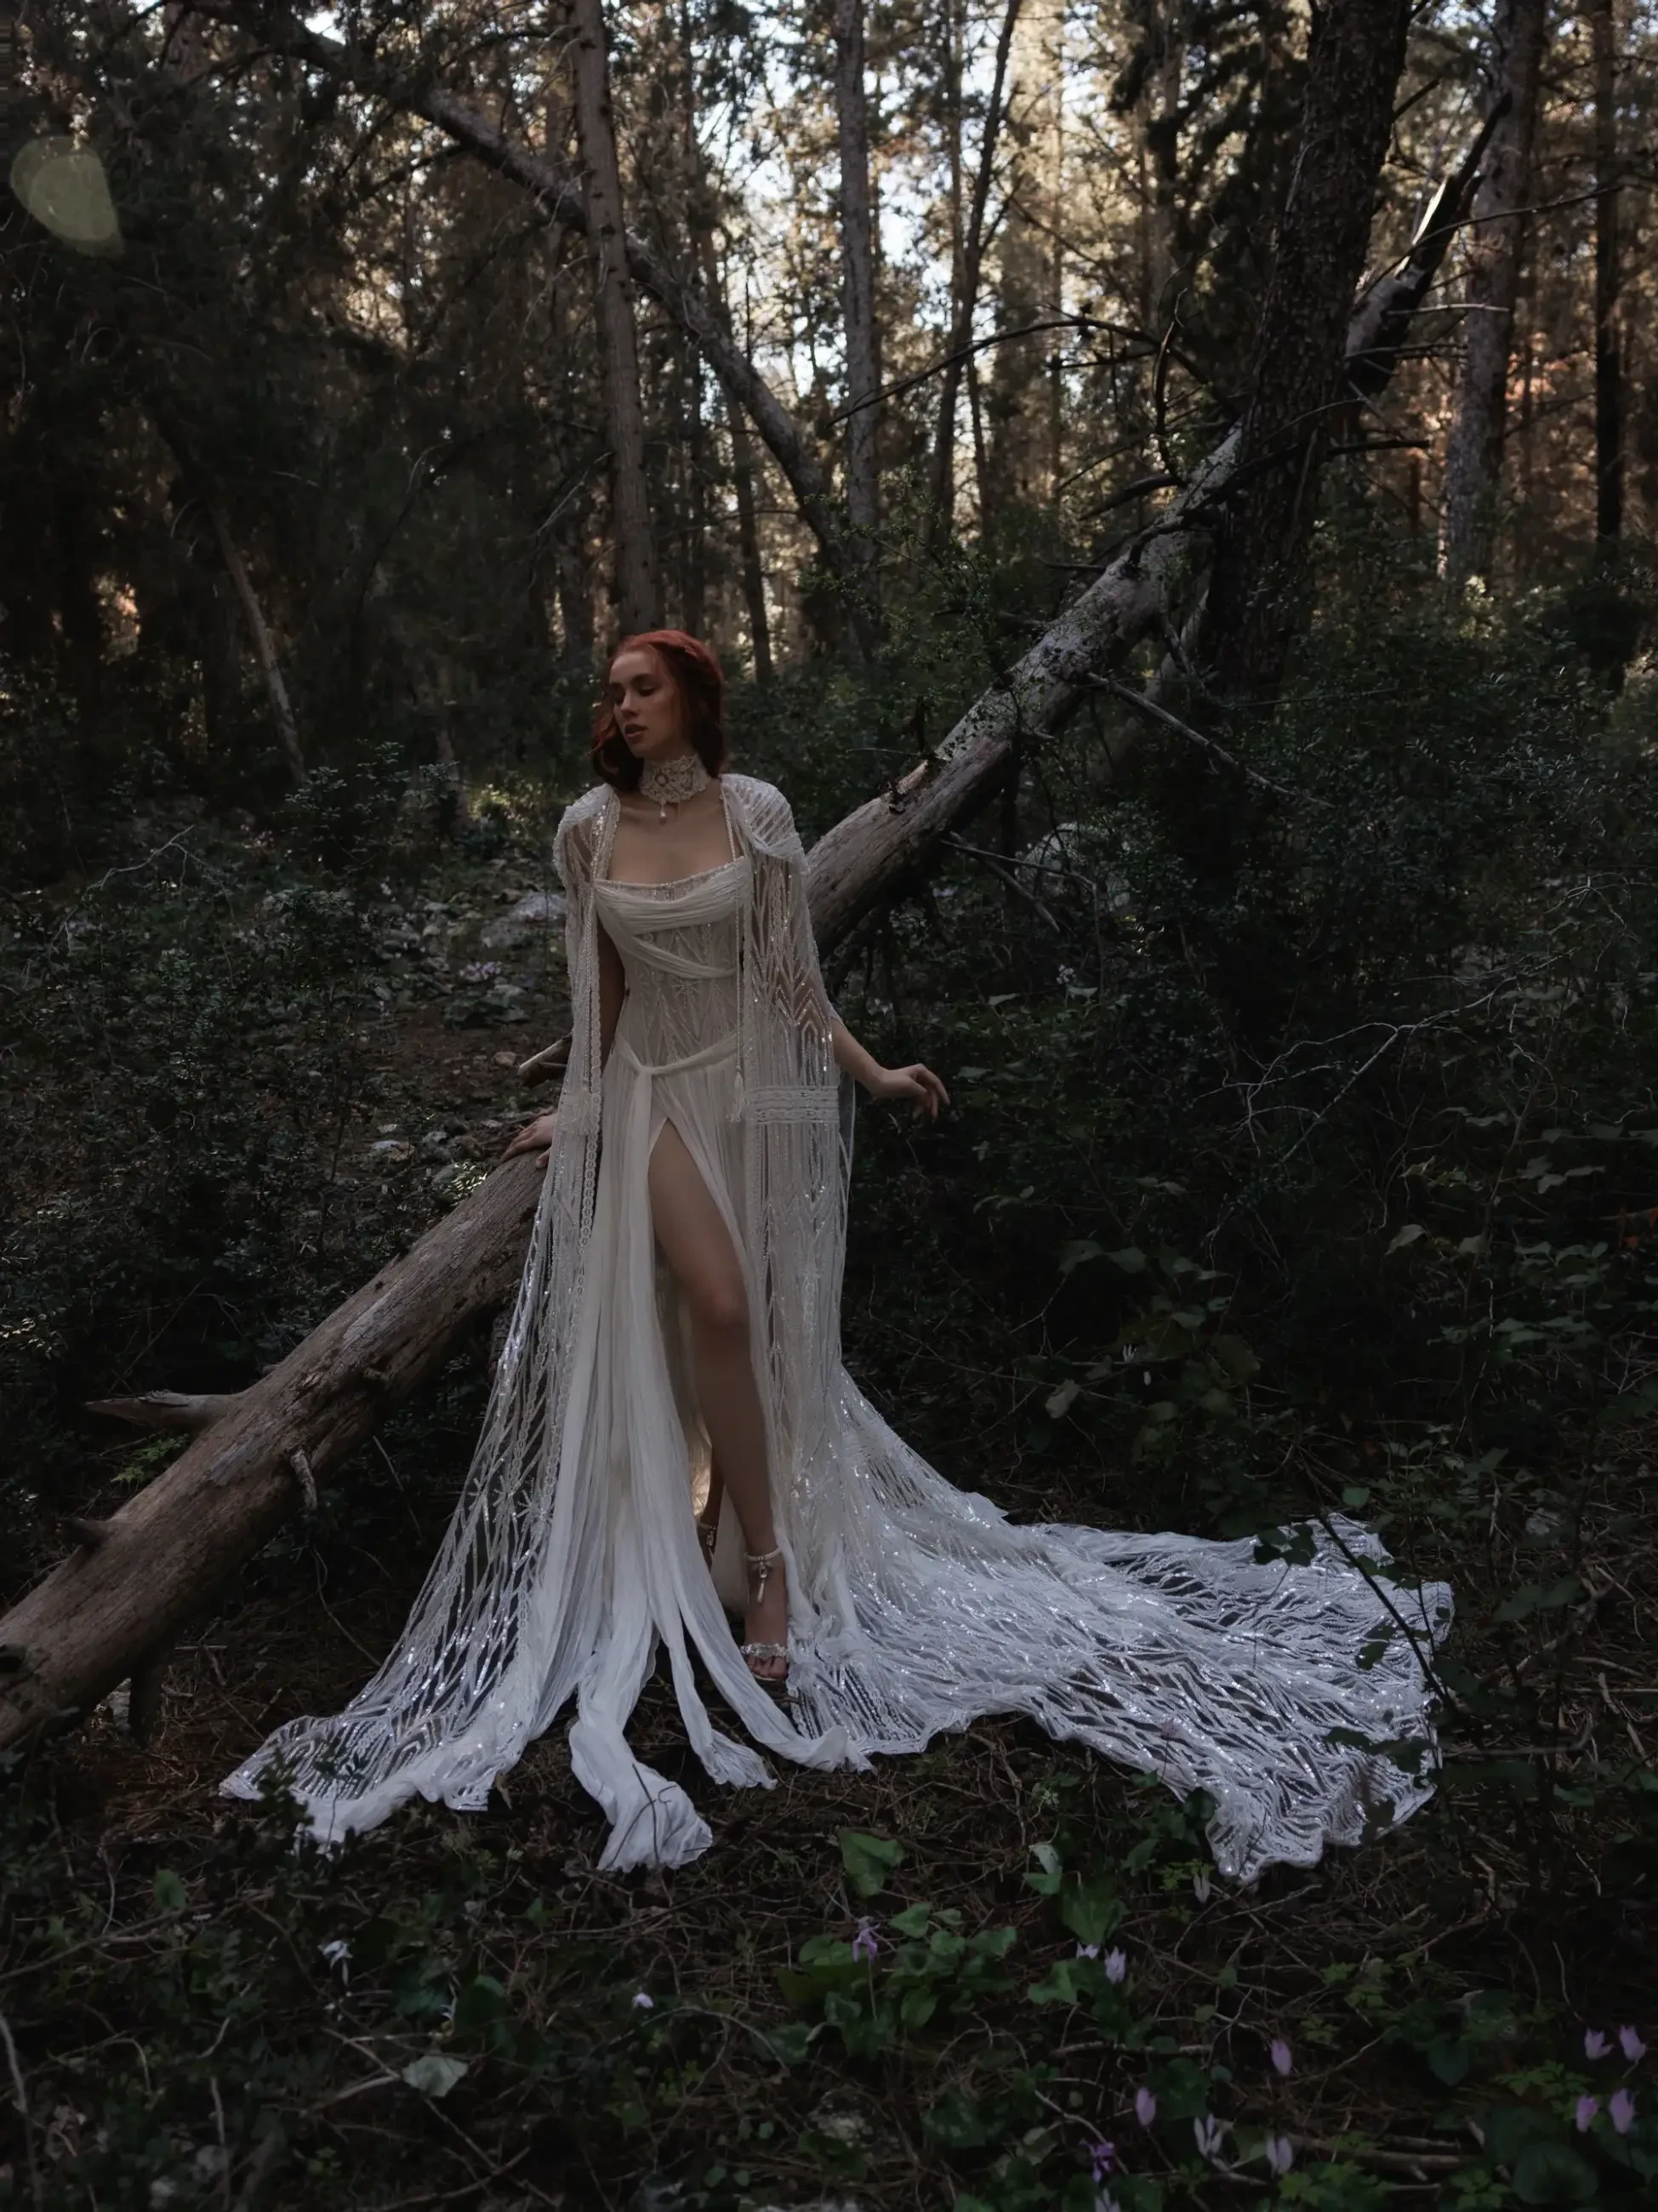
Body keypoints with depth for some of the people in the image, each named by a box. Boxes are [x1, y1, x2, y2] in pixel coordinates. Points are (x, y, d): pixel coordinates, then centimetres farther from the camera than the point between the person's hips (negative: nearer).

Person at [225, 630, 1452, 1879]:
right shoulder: (589, 829, 1)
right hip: (655, 1091, 0)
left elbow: (791, 978, 1)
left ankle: (717, 1542, 21)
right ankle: (765, 1567, -7)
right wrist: (576, 1111, 13)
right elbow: (601, 988, 10)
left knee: (760, 1327, 3)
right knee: (715, 1306, -17)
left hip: (755, 1085, 0)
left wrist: (874, 1073, -5)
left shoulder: (755, 814, -3)